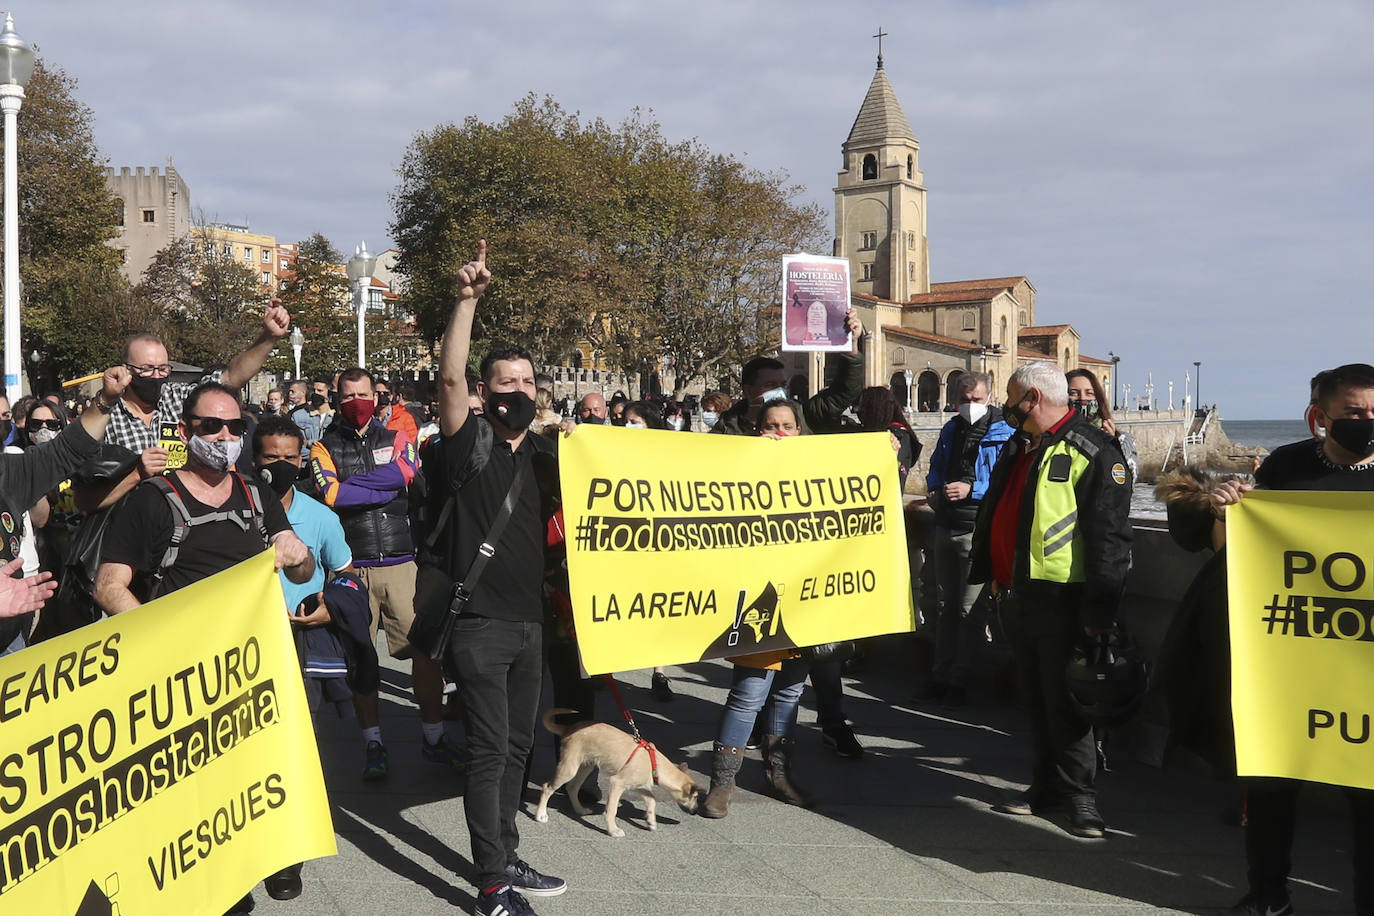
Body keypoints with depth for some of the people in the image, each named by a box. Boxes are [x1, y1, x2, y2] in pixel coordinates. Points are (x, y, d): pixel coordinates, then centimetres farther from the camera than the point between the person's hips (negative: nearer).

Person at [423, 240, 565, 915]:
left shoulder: (546, 451, 12)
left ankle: (506, 859, 30)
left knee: (516, 745, 15)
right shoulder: (469, 440, -5)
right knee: (490, 748, -5)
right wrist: (467, 299, -30)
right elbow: (449, 375, -22)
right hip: (479, 623, -6)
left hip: (531, 621, 6)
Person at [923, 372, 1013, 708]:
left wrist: (972, 490, -25)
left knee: (971, 610, 0)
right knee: (946, 605, 16)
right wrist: (934, 490, 5)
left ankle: (960, 680, 9)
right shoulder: (950, 431, 11)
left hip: (977, 530, -7)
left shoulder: (1002, 436, -10)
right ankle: (941, 674, 25)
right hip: (946, 527, 7)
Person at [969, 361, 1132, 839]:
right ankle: (1047, 783, 27)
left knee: (1065, 700, -3)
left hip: (1061, 600, -8)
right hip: (1017, 596, 8)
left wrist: (1098, 611, -20)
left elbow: (1108, 536, -17)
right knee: (1035, 696, 16)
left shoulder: (1093, 452, -13)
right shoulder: (1017, 448, 14)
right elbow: (992, 514, 24)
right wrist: (991, 574, 20)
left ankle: (1080, 794, 9)